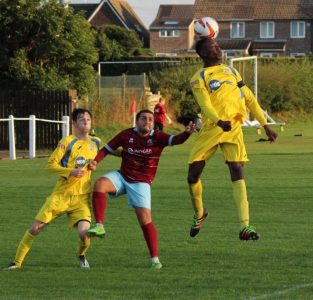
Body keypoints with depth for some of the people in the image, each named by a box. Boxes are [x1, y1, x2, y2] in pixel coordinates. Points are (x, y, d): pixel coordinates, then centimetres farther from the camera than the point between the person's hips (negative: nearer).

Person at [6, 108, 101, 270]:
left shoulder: (96, 142, 9)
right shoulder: (67, 142, -4)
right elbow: (50, 165, -7)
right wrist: (71, 172, -19)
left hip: (81, 197, 2)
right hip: (61, 194, -2)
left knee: (84, 232, -19)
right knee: (35, 228, -5)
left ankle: (81, 255, 15)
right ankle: (17, 261, 11)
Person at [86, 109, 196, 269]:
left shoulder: (157, 137, -8)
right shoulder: (127, 135, -2)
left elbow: (175, 140, -23)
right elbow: (107, 149, 4)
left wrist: (186, 133, -44)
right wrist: (95, 161, -13)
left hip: (141, 183, -3)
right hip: (122, 176, 3)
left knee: (145, 219, -11)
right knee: (100, 183, -25)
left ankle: (155, 259, -3)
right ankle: (99, 226, -22)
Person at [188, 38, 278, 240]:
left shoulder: (231, 71, 19)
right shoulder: (199, 78, 3)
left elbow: (249, 99, 22)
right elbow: (205, 104, -13)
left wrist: (266, 126, 17)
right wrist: (219, 122, -33)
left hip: (233, 128, 2)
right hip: (211, 128, -2)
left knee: (238, 172, -14)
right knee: (193, 174, 0)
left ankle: (245, 227, -20)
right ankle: (199, 214, 29)